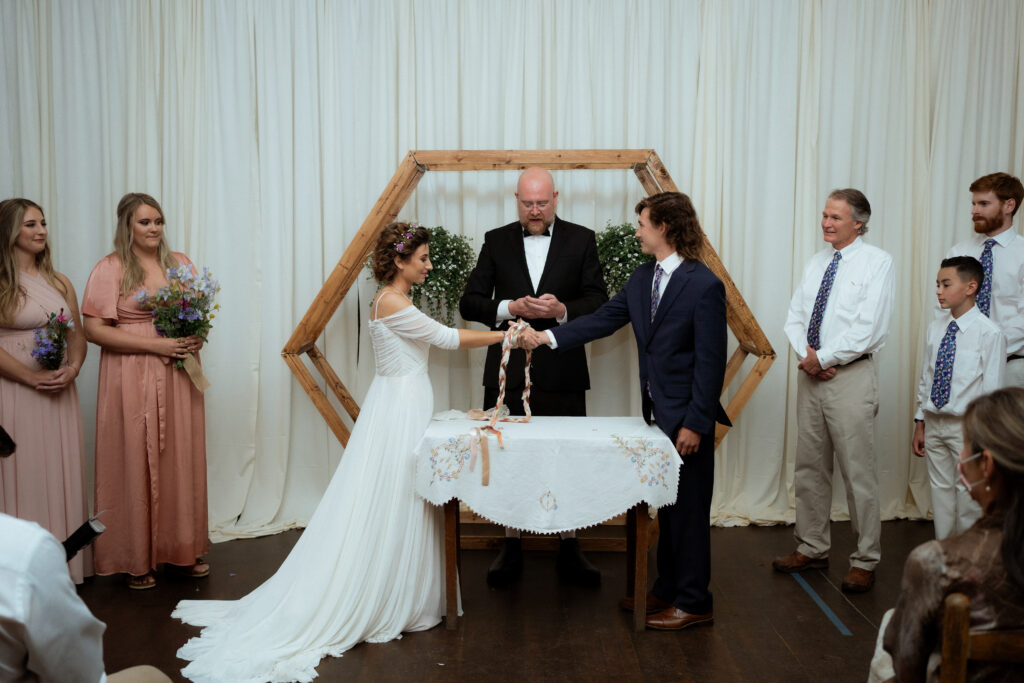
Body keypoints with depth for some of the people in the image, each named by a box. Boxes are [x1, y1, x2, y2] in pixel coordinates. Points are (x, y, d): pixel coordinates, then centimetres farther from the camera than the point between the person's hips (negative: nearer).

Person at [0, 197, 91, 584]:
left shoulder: (60, 283, 12)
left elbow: (78, 335, 13)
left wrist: (72, 369, -5)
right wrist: (34, 377, -15)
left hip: (60, 394, 5)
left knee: (62, 474, 8)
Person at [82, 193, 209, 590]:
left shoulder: (180, 263, 11)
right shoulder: (110, 269, -4)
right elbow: (94, 329, -10)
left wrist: (196, 338, -4)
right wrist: (157, 345, -16)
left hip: (178, 378, 5)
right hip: (132, 381, -4)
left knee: (182, 460, 8)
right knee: (135, 463, 1)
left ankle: (184, 549, 19)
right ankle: (136, 560, 12)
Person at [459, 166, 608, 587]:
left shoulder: (581, 240, 5)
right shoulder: (496, 241, 8)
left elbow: (600, 302, 1)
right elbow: (469, 303, 4)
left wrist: (562, 310, -17)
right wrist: (510, 308, -13)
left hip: (562, 373, -1)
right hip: (508, 373, 1)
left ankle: (568, 550, 20)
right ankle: (511, 548, 22)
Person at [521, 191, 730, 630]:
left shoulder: (704, 285, -16)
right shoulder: (643, 278, 8)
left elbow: (711, 361, -17)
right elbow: (604, 319, 10)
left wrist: (695, 422, -18)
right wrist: (547, 337, 3)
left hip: (687, 416, -8)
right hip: (658, 412, 8)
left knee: (688, 508, 3)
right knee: (667, 507, 18)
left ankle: (693, 603, 16)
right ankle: (668, 589, 32)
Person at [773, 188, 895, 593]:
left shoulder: (877, 262, -5)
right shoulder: (816, 263, 14)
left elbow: (868, 328, -15)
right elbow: (795, 316, 11)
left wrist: (823, 358, -12)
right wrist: (806, 353, -7)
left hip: (850, 377, -6)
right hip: (810, 374, 6)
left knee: (858, 471, -1)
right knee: (809, 467, 12)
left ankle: (865, 561, 12)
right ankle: (812, 549, 25)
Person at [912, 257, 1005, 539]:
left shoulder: (989, 333, -12)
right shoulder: (935, 329, 6)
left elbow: (991, 391, -12)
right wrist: (920, 423, 10)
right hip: (934, 422, 6)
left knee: (967, 498, 2)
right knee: (940, 492, 14)